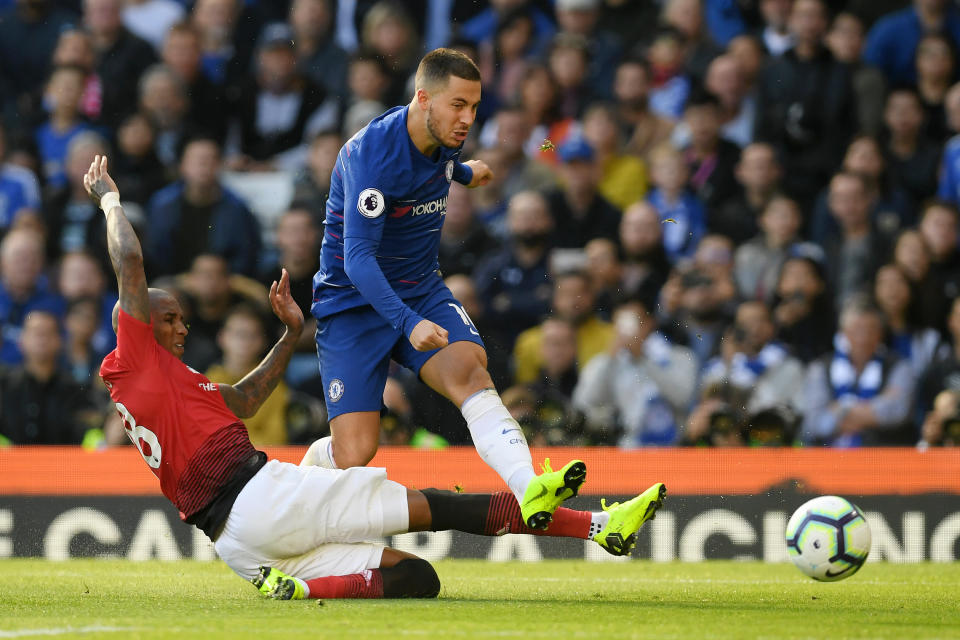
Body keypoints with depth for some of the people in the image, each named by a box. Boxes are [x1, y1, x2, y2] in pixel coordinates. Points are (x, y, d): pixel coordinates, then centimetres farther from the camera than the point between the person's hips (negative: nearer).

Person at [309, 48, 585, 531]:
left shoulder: (444, 143, 0)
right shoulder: (371, 153, -24)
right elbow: (358, 257, -32)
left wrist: (463, 174, 45)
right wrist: (408, 323, -44)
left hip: (421, 294, 5)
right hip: (354, 304, -5)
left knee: (468, 371, -27)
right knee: (355, 454, -13)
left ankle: (530, 491, -48)